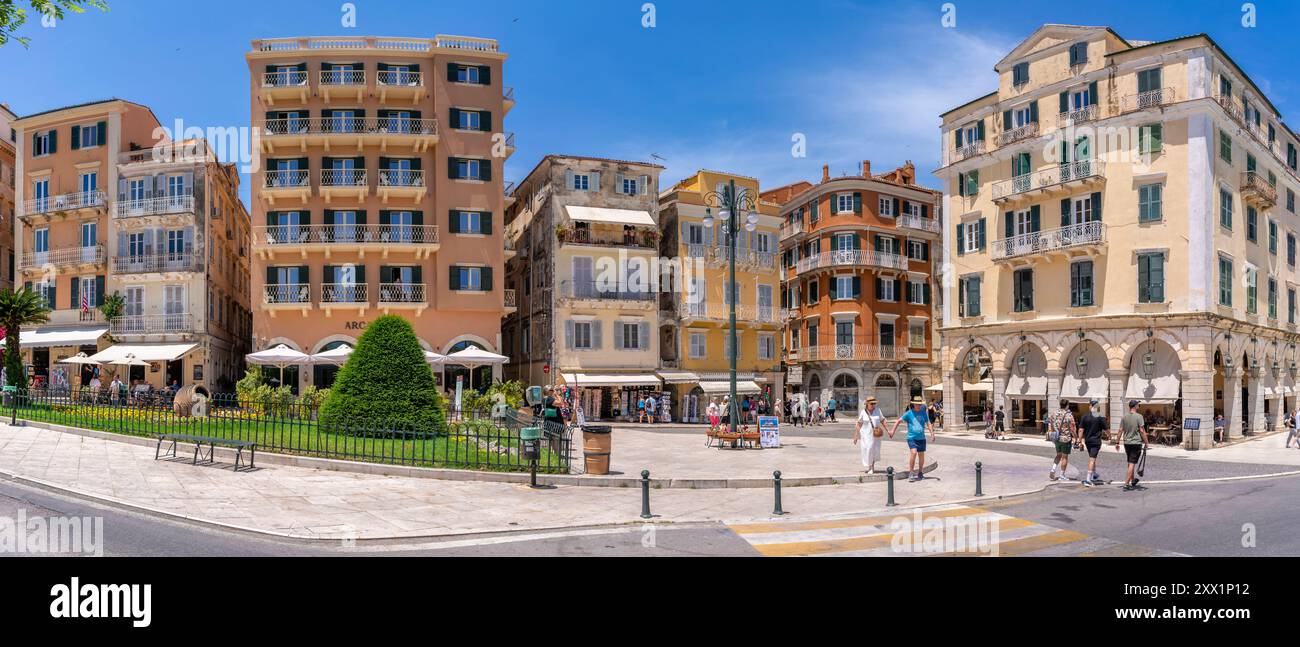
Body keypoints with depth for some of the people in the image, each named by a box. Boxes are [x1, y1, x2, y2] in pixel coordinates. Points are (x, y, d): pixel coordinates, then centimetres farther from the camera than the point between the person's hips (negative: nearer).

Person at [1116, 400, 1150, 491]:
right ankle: (1126, 484, -7)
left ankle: (1133, 480, 33)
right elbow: (1142, 431, -12)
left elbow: (1120, 430, 4)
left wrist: (1117, 442, 9)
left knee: (1130, 462, 19)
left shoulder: (1124, 416, 4)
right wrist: (1146, 443, -5)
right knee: (1132, 463, -3)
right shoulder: (1139, 416, -10)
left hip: (1126, 443, 5)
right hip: (1136, 443, -5)